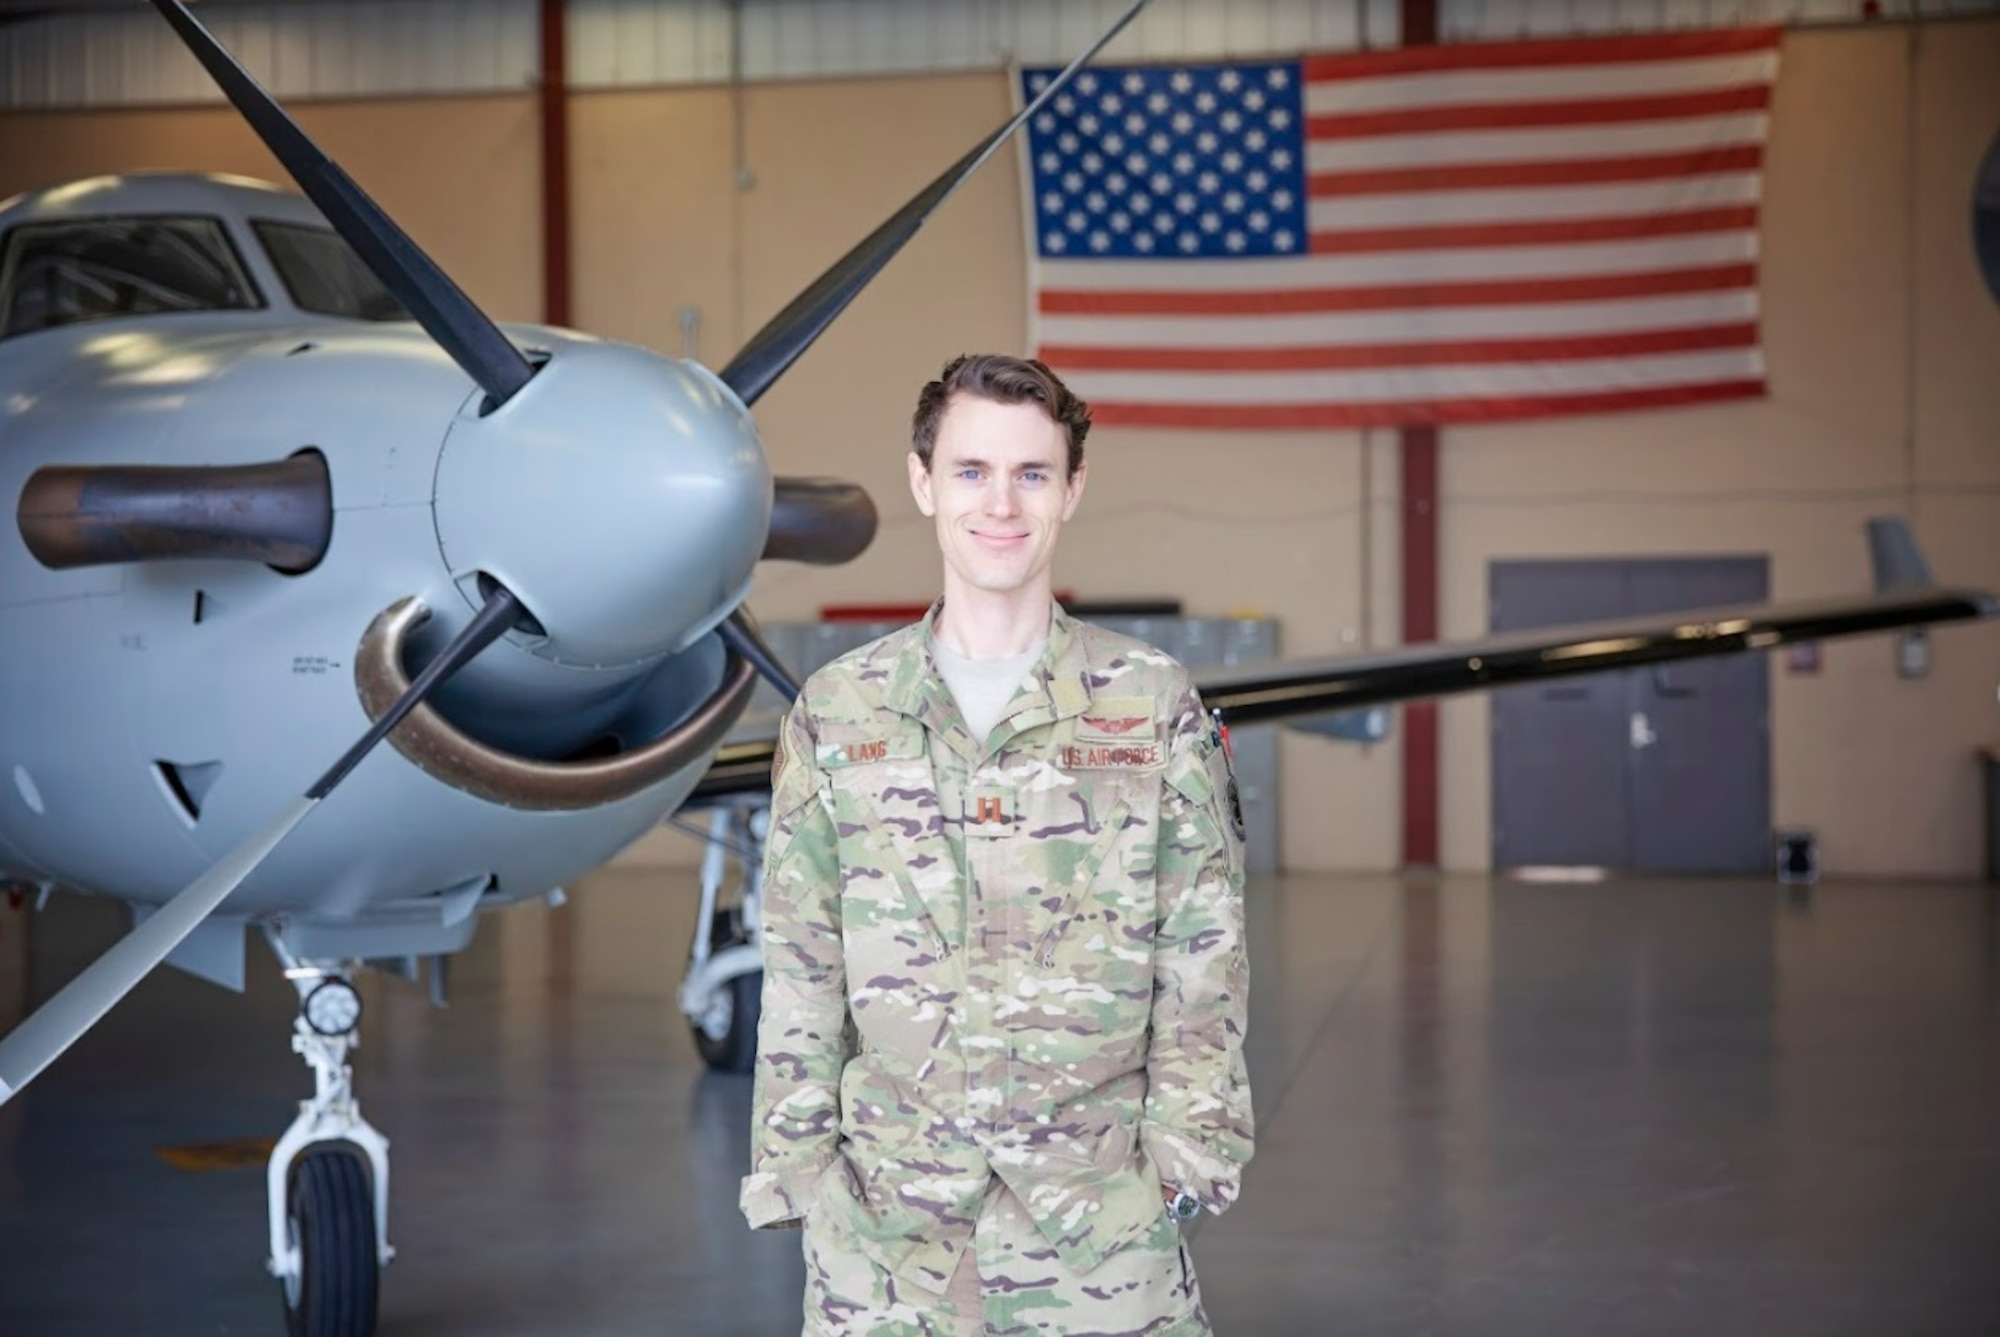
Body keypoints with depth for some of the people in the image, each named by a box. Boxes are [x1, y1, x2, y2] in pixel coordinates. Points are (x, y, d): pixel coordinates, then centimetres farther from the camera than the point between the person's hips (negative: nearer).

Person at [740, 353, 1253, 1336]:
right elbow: (799, 968, 6)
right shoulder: (837, 712, 4)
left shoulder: (1155, 705, 1)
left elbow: (1203, 952, 2)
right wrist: (790, 1158, 2)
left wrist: (1192, 1144, -4)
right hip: (884, 1211, 1)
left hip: (1100, 1211, -1)